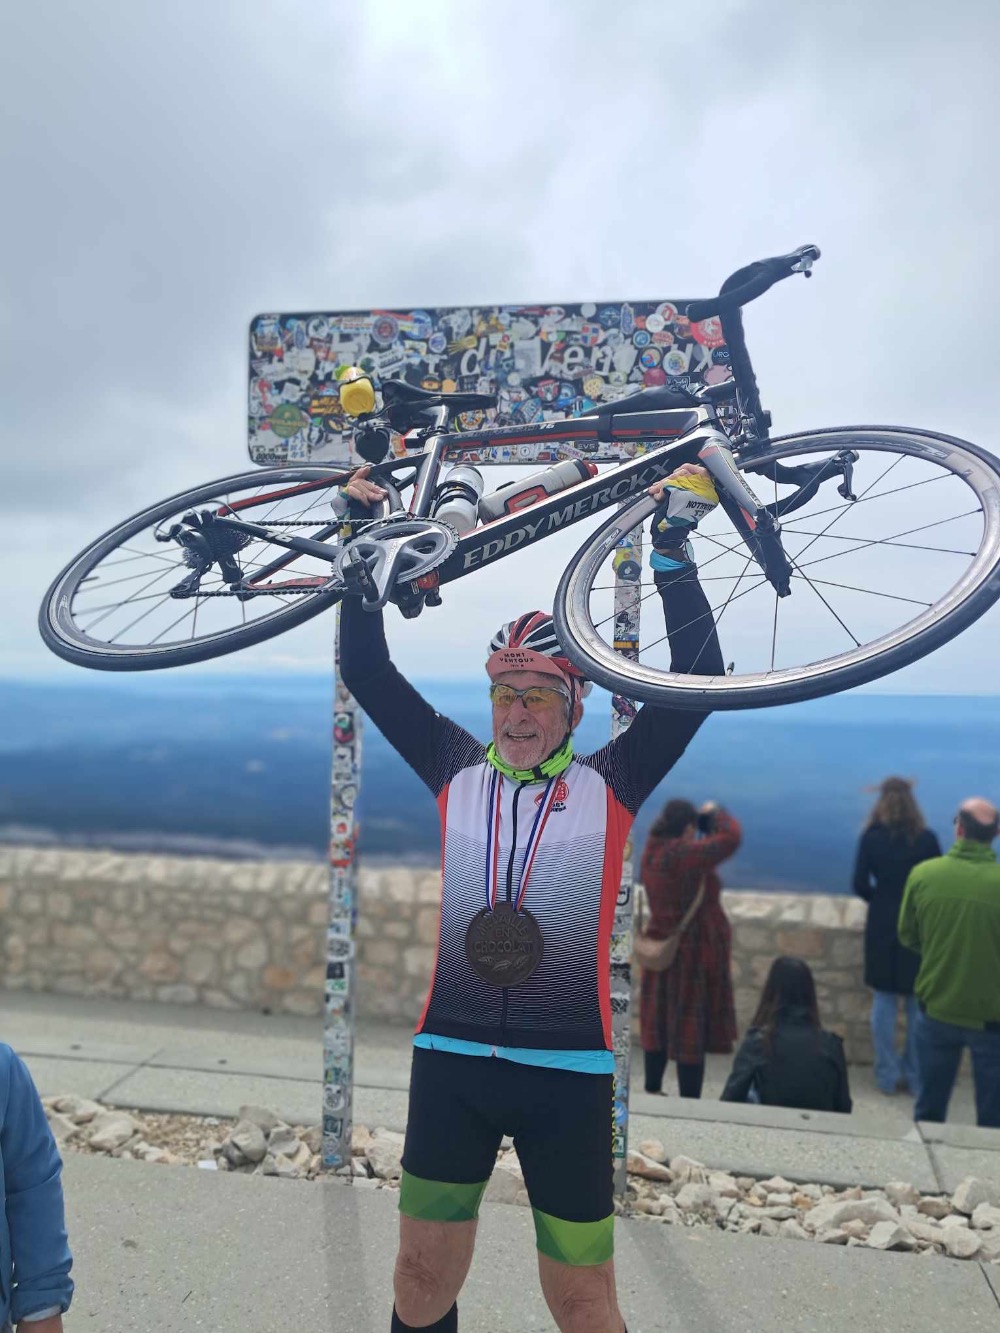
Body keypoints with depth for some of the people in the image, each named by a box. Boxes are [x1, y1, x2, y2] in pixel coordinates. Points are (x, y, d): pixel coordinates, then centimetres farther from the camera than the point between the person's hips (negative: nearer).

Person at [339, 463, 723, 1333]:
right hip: (450, 1060, 2)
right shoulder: (457, 770, 4)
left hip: (569, 1072, -2)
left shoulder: (610, 785, -1)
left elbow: (697, 676, -9)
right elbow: (367, 671, 2)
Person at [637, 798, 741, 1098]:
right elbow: (730, 837, -23)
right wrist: (715, 813, -5)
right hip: (695, 954, -8)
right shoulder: (683, 855, -26)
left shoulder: (652, 851, -2)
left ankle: (652, 1092, 31)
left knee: (659, 1023, 19)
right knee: (691, 1031, 1)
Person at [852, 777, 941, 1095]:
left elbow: (860, 884, -6)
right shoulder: (926, 838, -9)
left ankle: (887, 1076, 16)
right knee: (919, 1005, 11)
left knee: (884, 1002, 11)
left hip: (881, 926, 1)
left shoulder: (871, 837, -7)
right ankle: (916, 1077, 19)